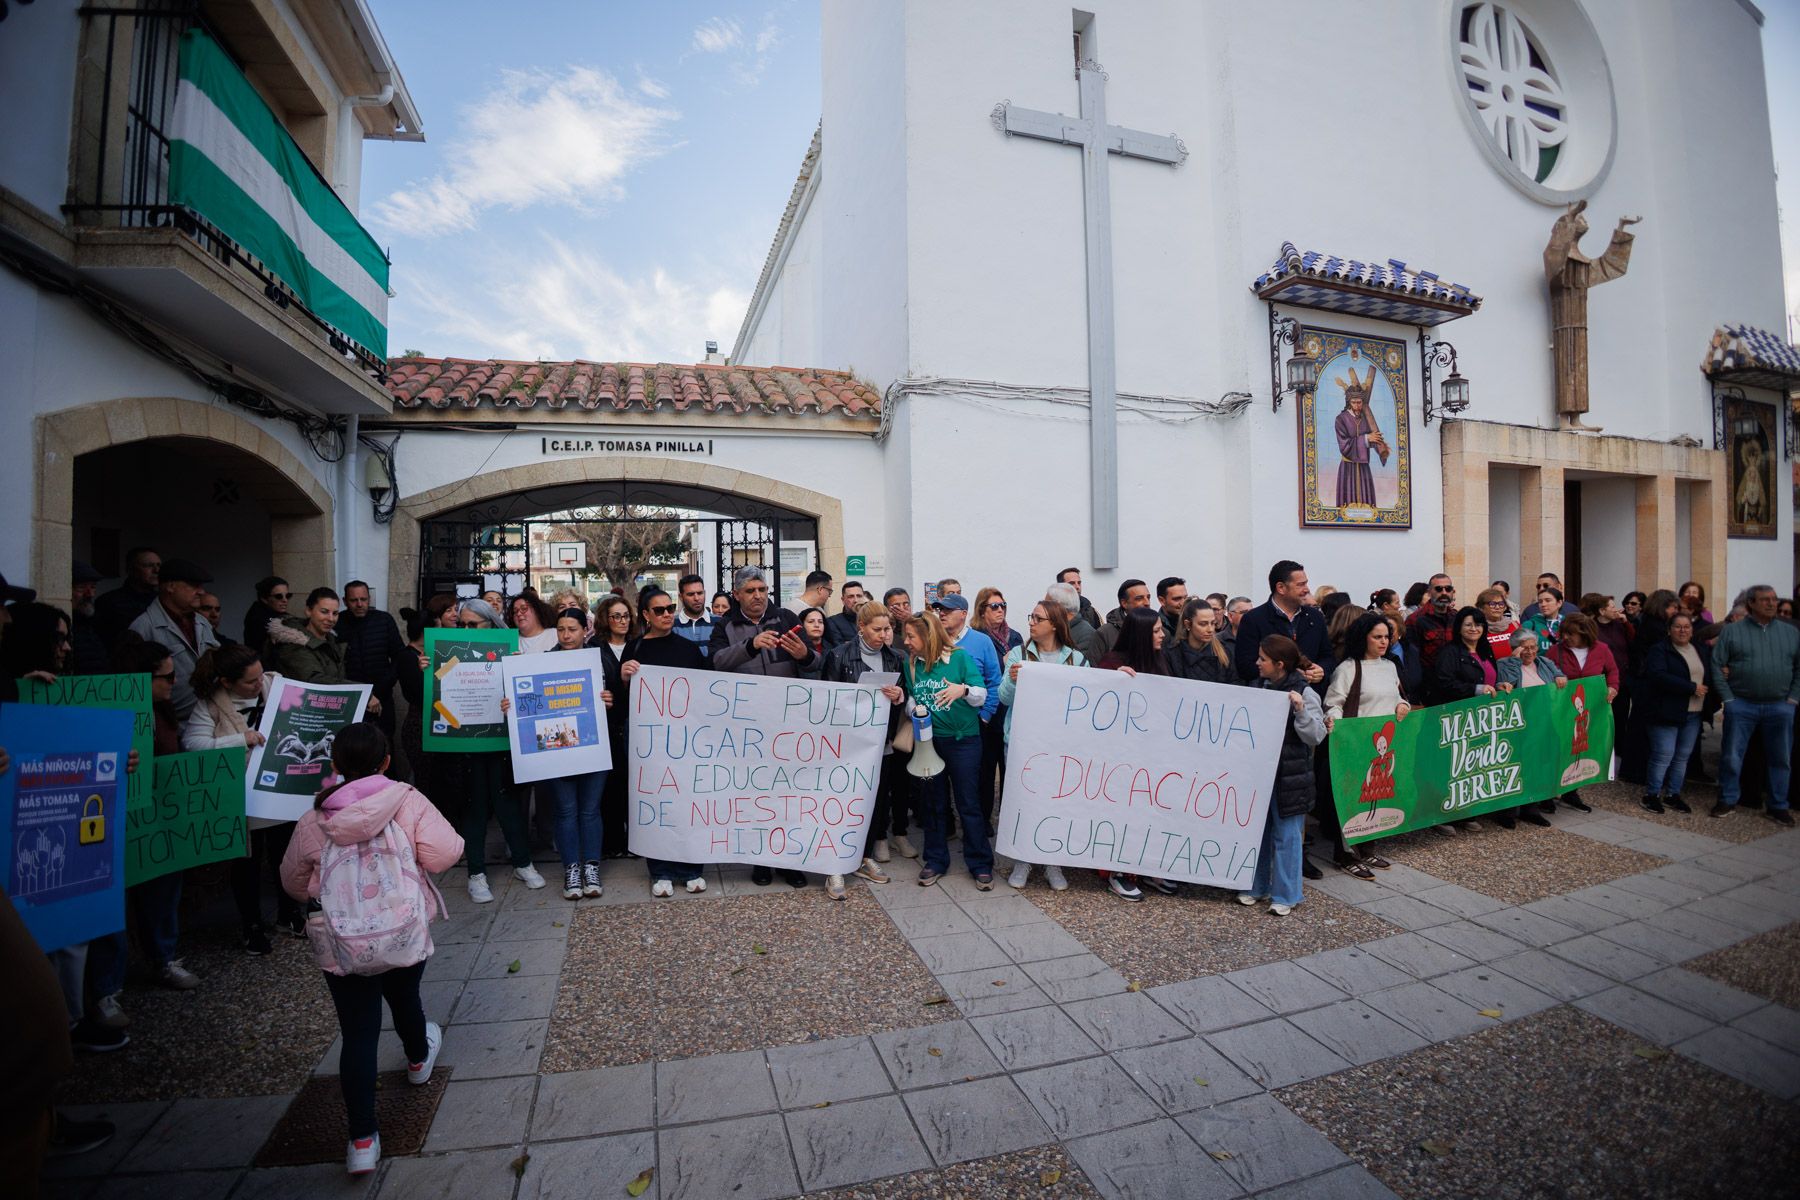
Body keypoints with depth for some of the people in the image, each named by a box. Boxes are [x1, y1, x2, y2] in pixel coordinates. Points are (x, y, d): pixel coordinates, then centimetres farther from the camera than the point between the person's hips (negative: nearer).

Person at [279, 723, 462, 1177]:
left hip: (341, 946, 1)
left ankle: (362, 1140, 12)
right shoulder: (408, 801, -9)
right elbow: (444, 854, -17)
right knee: (405, 1000, 27)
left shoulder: (313, 821, 0)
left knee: (358, 1036, 9)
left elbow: (294, 882, 15)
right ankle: (419, 1059, 55)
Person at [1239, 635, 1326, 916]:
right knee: (1257, 831, 14)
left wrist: (1301, 710, -26)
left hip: (1288, 776, -6)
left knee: (1286, 836, 4)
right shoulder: (1260, 686, 7)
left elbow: (1316, 736, -13)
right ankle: (1256, 886, 28)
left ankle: (1285, 895, 18)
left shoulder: (1304, 693, -11)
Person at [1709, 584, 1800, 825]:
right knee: (1731, 756, 2)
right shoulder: (1731, 631, 0)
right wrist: (1728, 698, -7)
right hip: (1741, 705, -3)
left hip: (1780, 707, 3)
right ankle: (1727, 800, 14)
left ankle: (1778, 807, 20)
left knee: (1780, 759, 9)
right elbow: (1717, 665, -2)